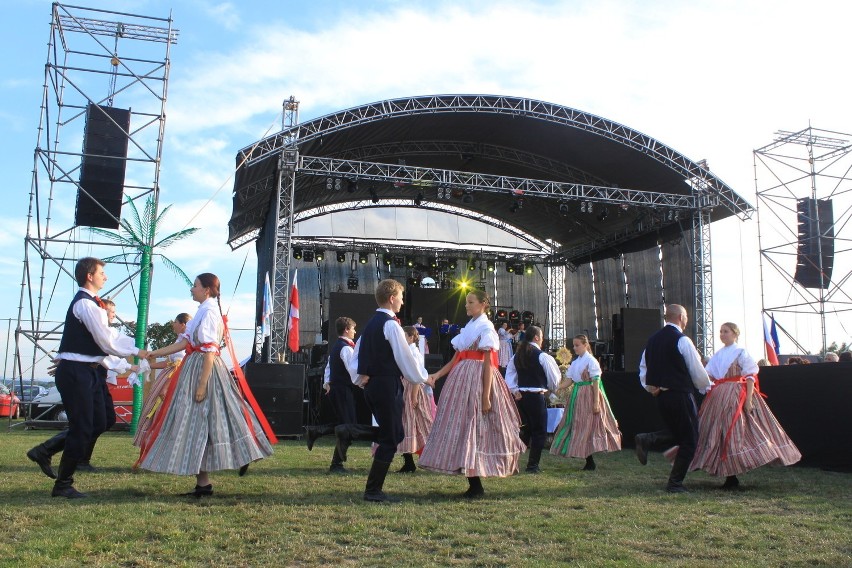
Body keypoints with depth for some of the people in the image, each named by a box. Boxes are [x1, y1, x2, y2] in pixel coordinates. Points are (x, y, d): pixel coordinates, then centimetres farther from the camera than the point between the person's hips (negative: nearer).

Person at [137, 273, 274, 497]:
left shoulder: (209, 312, -14)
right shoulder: (204, 310, 15)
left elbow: (209, 351, -20)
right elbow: (185, 342, 13)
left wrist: (202, 384, -22)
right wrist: (153, 353, 11)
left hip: (204, 369, -9)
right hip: (195, 367, 9)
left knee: (199, 422, -4)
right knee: (200, 422, 11)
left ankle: (203, 483, 3)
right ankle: (202, 482, 15)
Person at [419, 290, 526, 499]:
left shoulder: (486, 328, -5)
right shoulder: (467, 328, 19)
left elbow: (489, 364, -12)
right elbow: (455, 360, 16)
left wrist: (486, 396, -18)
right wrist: (437, 375, 1)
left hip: (477, 381, -8)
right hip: (462, 380, 8)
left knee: (472, 427, -8)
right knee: (463, 427, 5)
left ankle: (476, 487, 0)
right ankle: (473, 485, 11)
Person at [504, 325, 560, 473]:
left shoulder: (517, 356, 9)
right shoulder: (543, 356, -9)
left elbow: (509, 375, 9)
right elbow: (554, 378, -3)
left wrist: (515, 391, 6)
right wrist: (551, 389, 15)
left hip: (520, 396, 6)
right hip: (536, 396, -6)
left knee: (524, 429, 17)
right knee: (539, 431, 4)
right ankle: (533, 465, 5)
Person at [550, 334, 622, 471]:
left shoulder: (591, 361, -10)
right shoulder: (575, 362, 11)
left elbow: (596, 382, -13)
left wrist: (596, 402, -17)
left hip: (588, 395, -8)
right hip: (577, 395, 8)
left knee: (587, 426, -4)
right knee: (577, 425, 7)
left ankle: (590, 463, 4)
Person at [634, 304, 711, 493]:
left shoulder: (653, 340, 9)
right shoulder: (682, 340, -12)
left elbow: (643, 367, 15)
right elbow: (697, 371, -7)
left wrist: (649, 387, 18)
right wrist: (707, 387, 10)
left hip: (661, 397, 7)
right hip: (680, 396, -7)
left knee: (677, 433, 22)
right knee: (689, 440, 5)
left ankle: (647, 439, -2)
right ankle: (675, 483, 6)